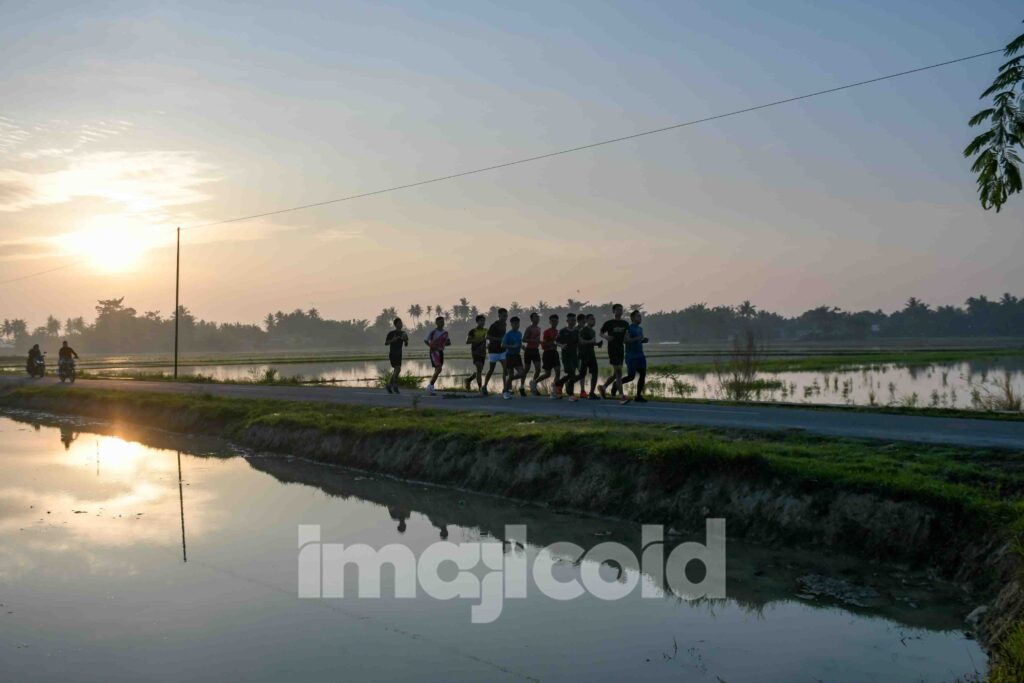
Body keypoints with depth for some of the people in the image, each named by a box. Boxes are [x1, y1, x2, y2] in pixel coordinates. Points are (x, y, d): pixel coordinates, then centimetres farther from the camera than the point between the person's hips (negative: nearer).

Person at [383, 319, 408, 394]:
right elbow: (386, 343, -7)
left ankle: (388, 385, 19)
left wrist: (406, 340, -10)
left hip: (399, 354, 6)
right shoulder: (391, 333, -6)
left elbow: (406, 345, 11)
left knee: (396, 371, 7)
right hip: (392, 354, -6)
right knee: (398, 369, -17)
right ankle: (395, 386, -10)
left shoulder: (403, 333, 8)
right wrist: (393, 340, -23)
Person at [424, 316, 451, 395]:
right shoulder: (433, 332, -9)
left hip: (441, 352, 7)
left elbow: (448, 343, 17)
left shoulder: (445, 332, 9)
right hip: (434, 351, -7)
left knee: (437, 371, 8)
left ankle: (430, 388, 18)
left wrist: (447, 342, -6)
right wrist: (431, 346, -21)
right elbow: (425, 340, -7)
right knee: (439, 369, -19)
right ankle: (430, 385, -9)